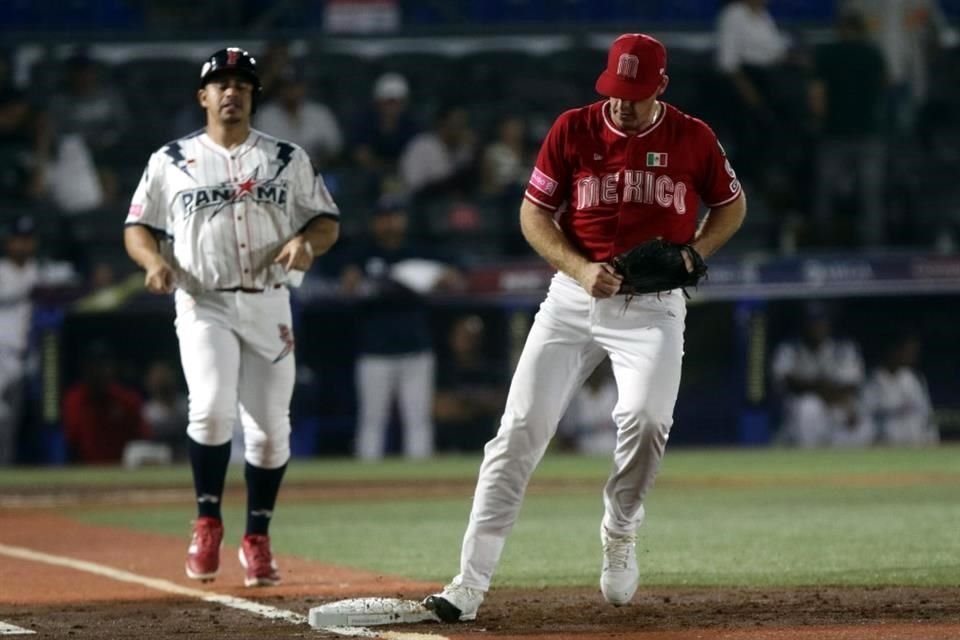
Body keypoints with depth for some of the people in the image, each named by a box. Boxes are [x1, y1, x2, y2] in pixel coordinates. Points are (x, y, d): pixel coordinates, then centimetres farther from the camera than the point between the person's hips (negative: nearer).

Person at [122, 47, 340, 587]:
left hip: (269, 306, 2)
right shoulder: (172, 161, 7)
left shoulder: (288, 159, 10)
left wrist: (306, 242, -13)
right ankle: (208, 522, -5)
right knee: (212, 408, -22)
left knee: (270, 427, 1)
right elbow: (138, 227, 10)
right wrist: (155, 260, -12)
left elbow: (328, 222, 10)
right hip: (203, 304, -2)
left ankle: (257, 540, 16)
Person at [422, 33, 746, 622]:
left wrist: (693, 254, -6)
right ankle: (471, 583, -6)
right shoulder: (573, 130, -2)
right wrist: (580, 268, -14)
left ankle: (620, 531, 4)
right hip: (573, 301, 1)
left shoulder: (693, 138, -1)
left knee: (645, 418, -26)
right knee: (520, 431, -7)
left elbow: (732, 205, 13)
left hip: (653, 307, -1)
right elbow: (533, 214, 3)